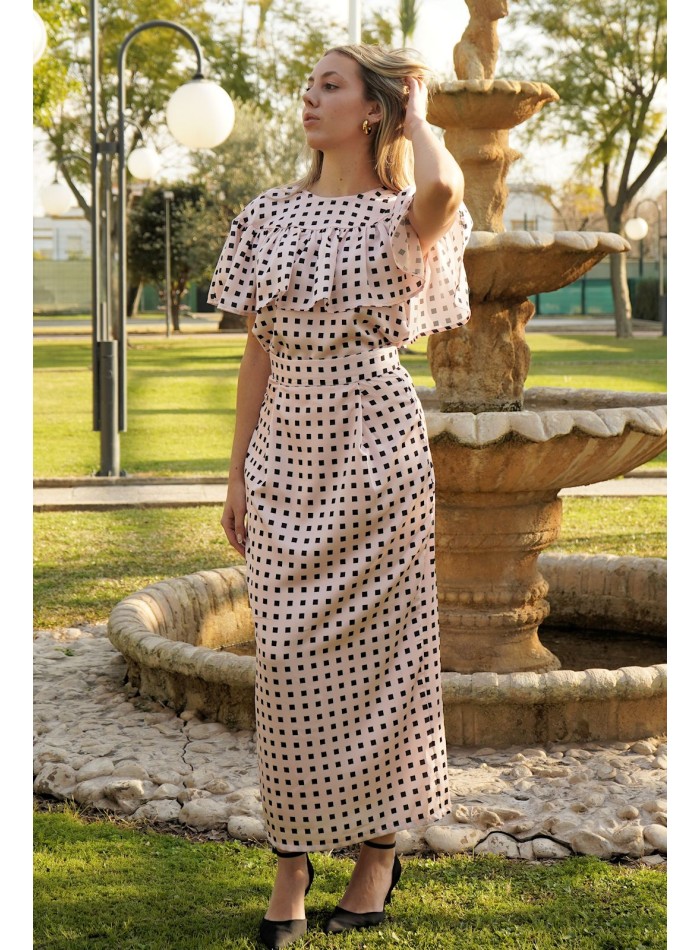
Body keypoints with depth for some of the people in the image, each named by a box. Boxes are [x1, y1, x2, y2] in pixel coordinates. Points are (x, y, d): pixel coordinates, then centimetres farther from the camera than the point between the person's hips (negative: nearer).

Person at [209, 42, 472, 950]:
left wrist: (415, 111, -9)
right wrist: (237, 472, 7)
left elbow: (444, 186, -29)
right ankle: (293, 857, 14)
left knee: (378, 646, 4)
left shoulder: (399, 217, -3)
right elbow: (259, 351, 11)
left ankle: (378, 850, 18)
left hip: (375, 443, -4)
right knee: (287, 653, 3)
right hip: (286, 447, 4)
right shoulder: (268, 216, 10)